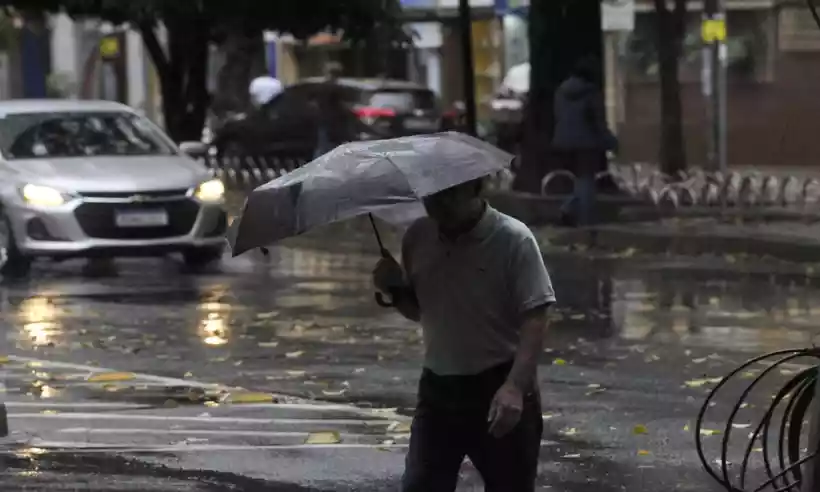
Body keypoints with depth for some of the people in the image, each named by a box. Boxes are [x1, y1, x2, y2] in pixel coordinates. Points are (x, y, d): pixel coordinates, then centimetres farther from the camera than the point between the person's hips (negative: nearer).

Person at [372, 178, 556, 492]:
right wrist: (395, 290, -5)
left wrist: (515, 387, -30)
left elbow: (534, 319, -19)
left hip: (499, 387, -5)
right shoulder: (418, 237, 3)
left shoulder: (513, 239, -14)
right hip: (438, 386, 5)